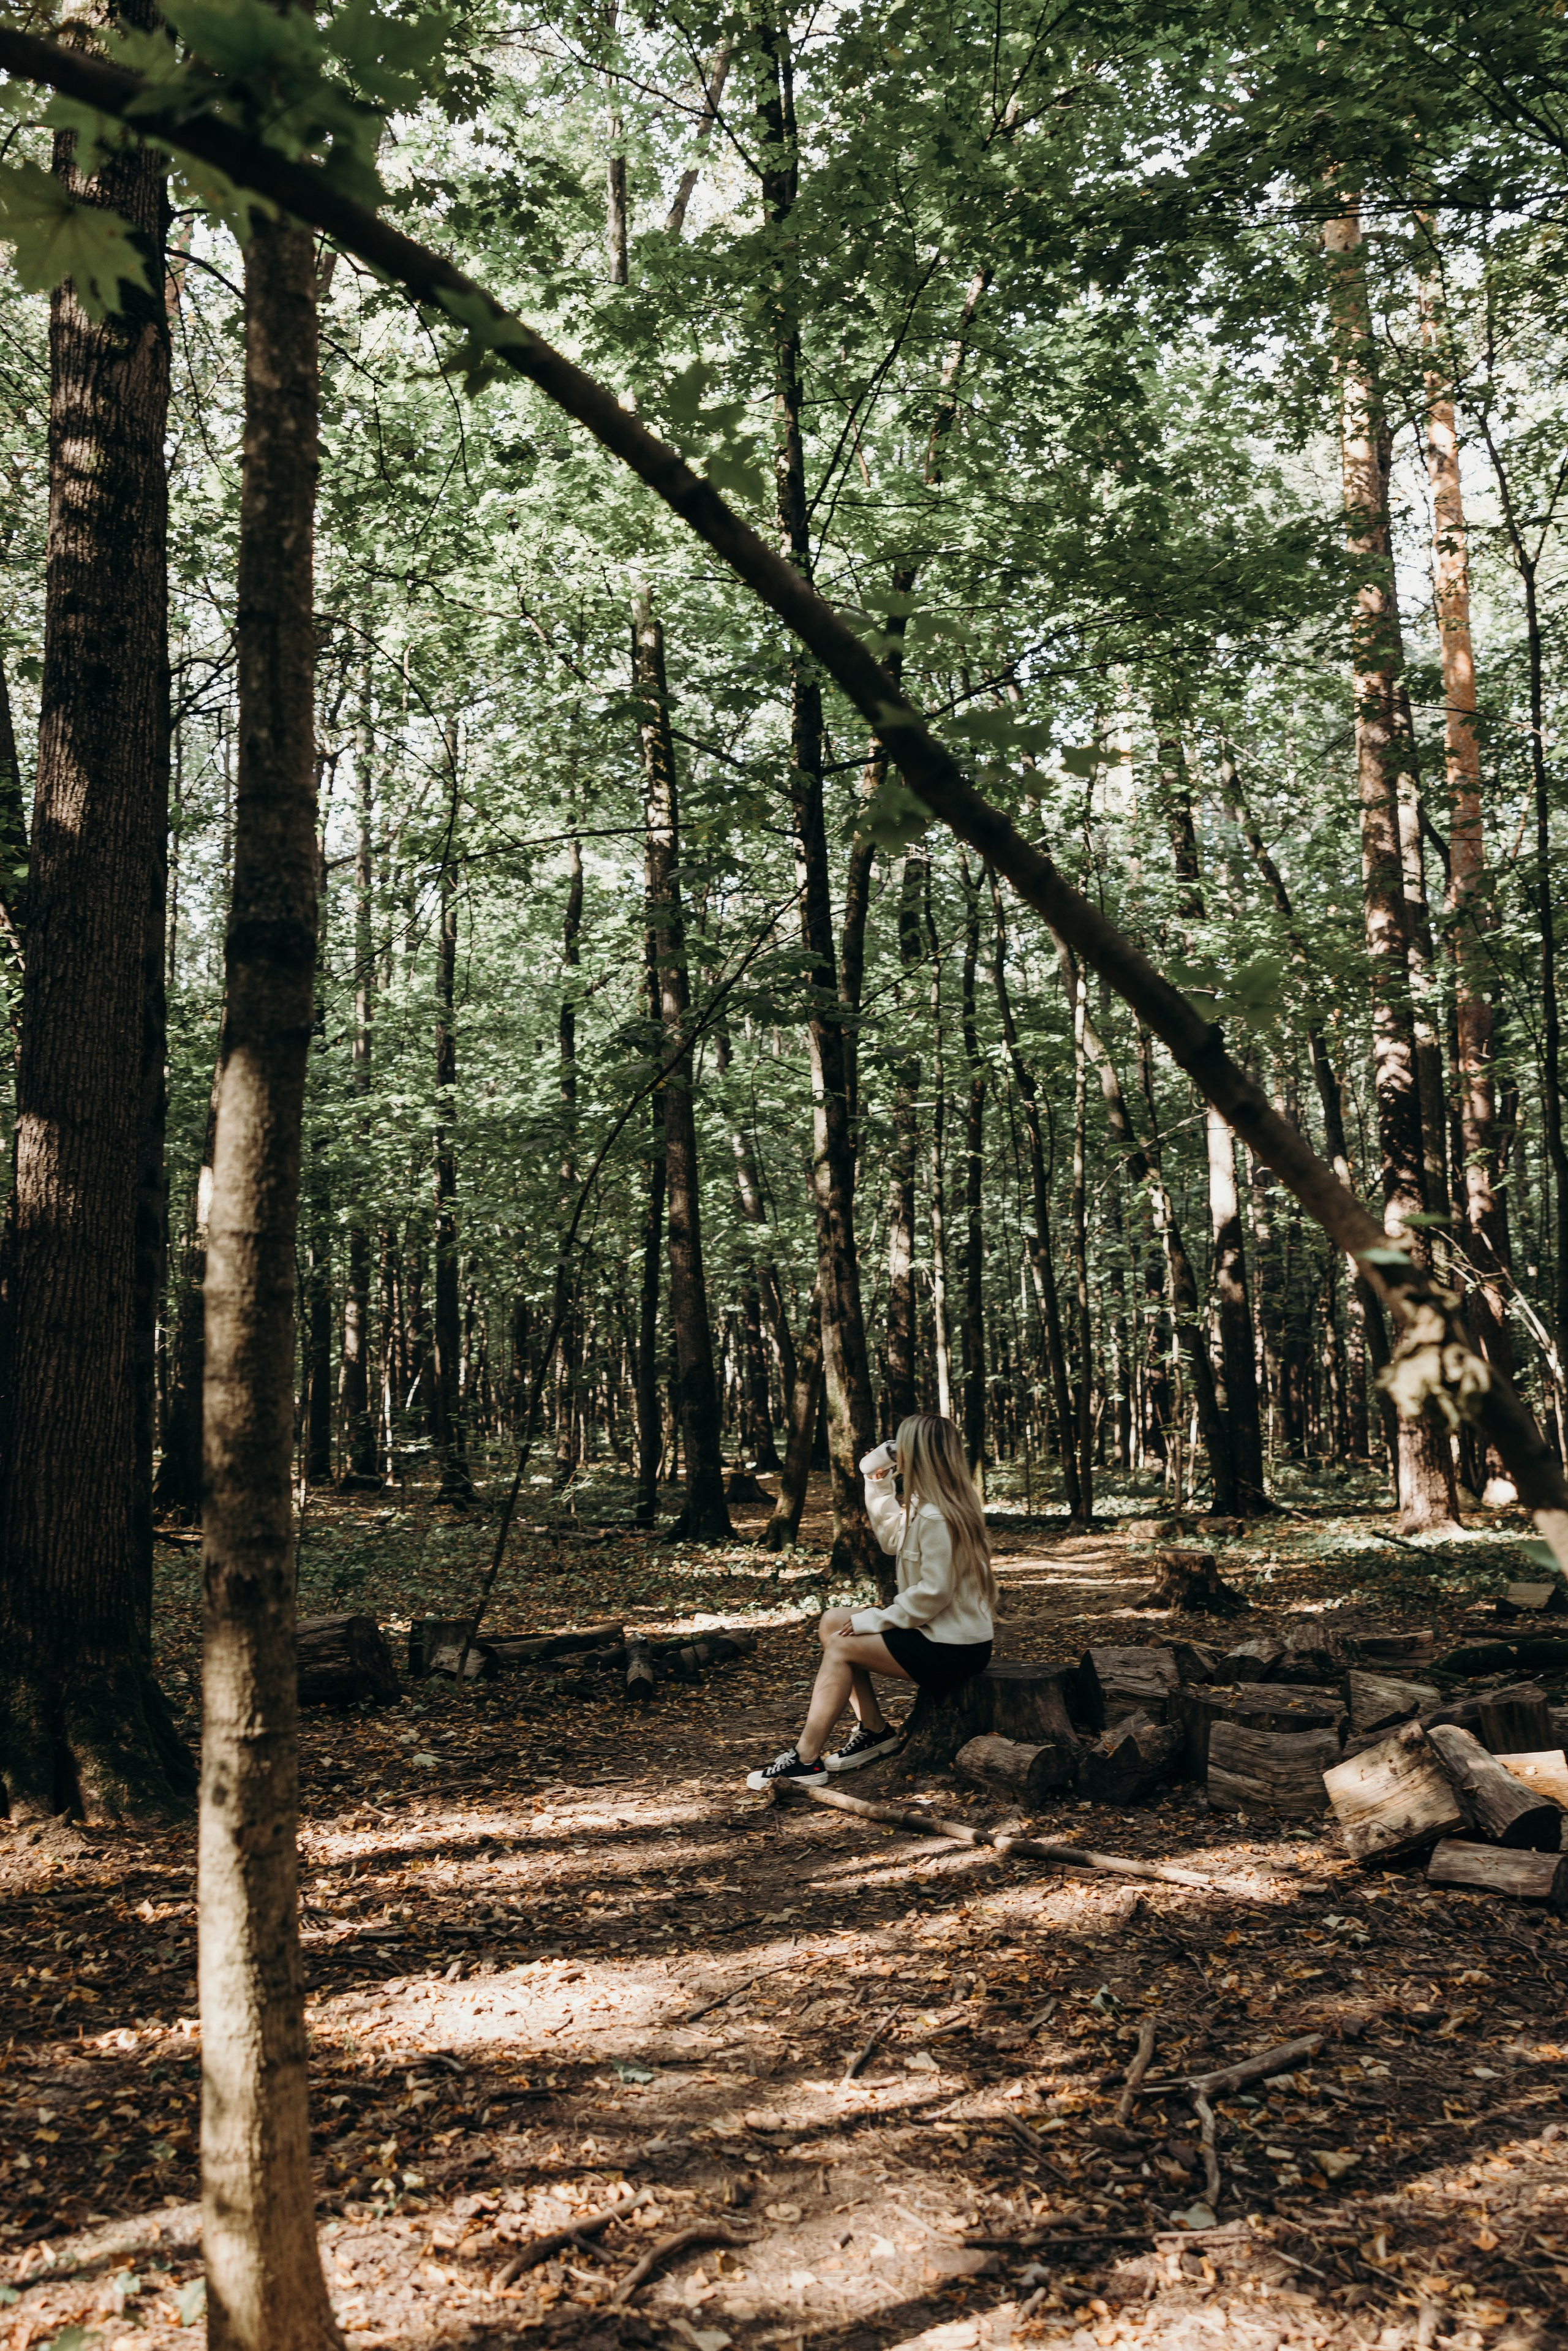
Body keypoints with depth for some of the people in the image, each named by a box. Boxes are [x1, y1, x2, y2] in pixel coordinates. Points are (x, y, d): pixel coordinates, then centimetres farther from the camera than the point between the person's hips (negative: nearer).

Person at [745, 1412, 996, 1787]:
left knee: (841, 1647, -9)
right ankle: (874, 1729, 10)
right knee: (832, 1622, 9)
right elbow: (893, 1538, 25)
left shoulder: (935, 1517, -22)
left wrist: (876, 1620, -16)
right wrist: (879, 1485, 15)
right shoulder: (924, 1506, 10)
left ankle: (806, 1758, -6)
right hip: (942, 1633, 10)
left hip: (953, 1650, -10)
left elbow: (933, 1593, -25)